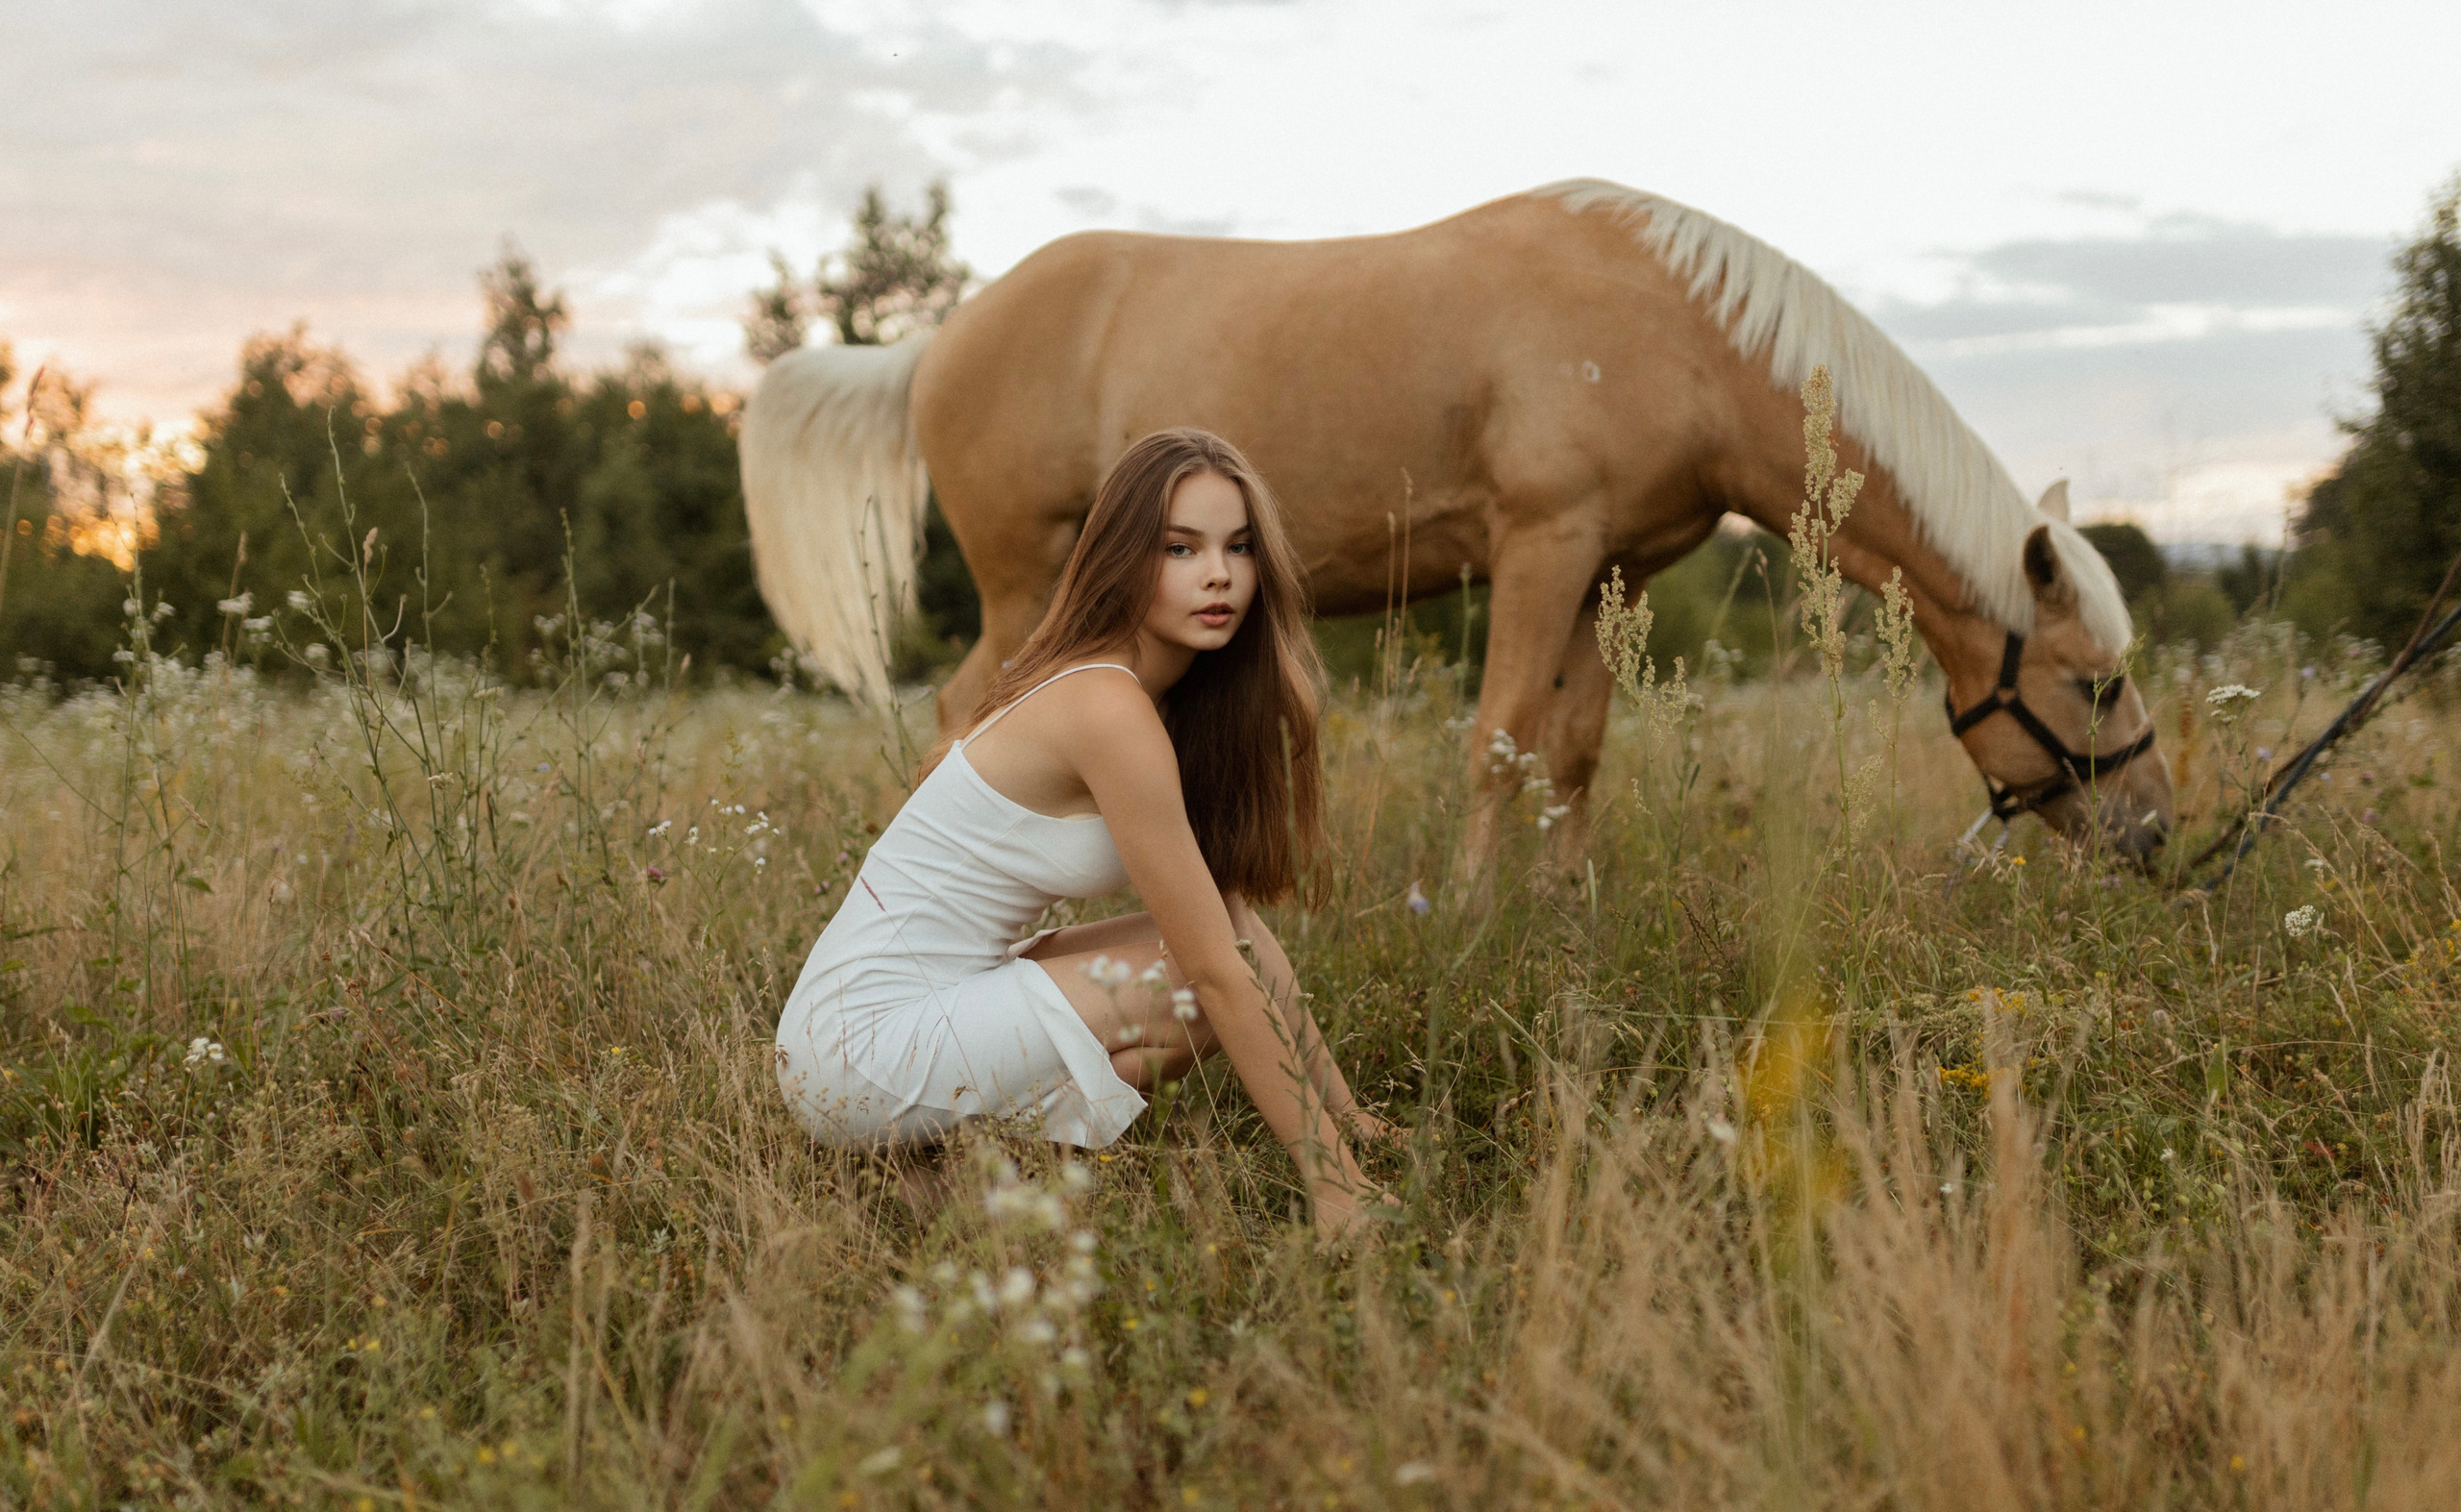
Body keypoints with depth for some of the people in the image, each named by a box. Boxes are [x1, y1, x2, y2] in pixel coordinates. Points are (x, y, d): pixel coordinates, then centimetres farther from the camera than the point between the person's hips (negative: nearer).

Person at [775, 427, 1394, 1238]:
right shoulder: (1110, 709, -19)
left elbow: (1238, 916, 9)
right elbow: (1221, 970, -20)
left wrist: (1347, 1115, 8)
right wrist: (1331, 1178, -16)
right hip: (874, 1047, -9)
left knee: (1204, 933, 11)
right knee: (1219, 984, -11)